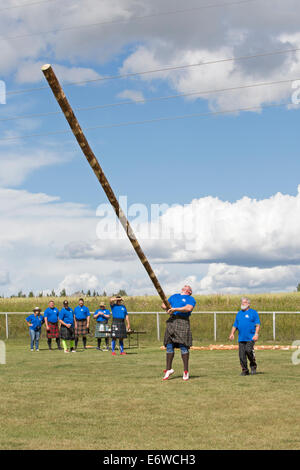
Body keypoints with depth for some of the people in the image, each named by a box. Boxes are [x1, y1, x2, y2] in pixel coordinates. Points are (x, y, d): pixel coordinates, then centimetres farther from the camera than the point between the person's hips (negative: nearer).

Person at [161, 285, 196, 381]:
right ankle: (168, 369, 10)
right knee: (169, 346, 3)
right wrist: (167, 308, -1)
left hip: (183, 321, -5)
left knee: (183, 346, -9)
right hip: (171, 321, 5)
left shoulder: (190, 299, 9)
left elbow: (189, 308, -11)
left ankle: (186, 371, -4)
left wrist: (175, 309, -17)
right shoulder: (174, 296, 27)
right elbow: (163, 305, 23)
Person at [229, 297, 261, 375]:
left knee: (248, 350, -22)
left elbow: (257, 324, -2)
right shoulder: (239, 313, 19)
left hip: (251, 337, -5)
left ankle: (253, 365, 1)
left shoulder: (253, 312, 4)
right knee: (241, 354, -1)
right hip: (241, 338, 5)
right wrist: (232, 333, 6)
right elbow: (235, 325, 21)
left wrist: (256, 334, -15)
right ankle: (245, 370, 9)